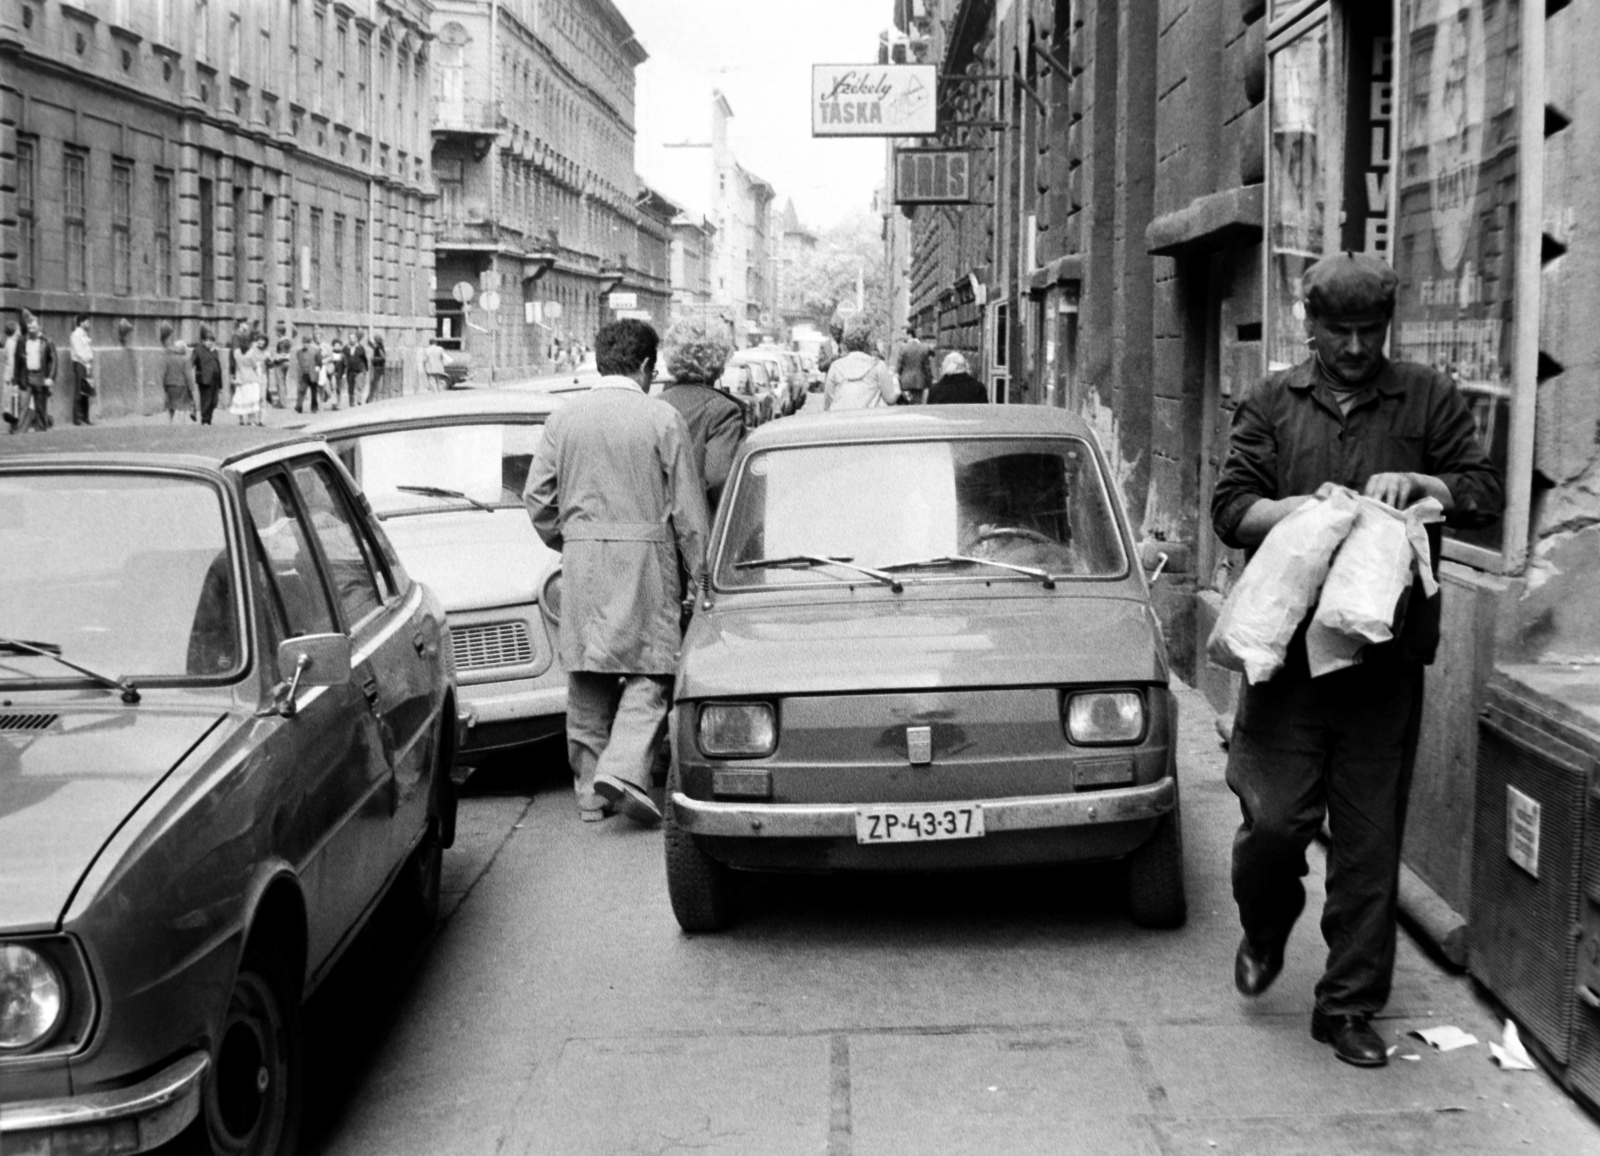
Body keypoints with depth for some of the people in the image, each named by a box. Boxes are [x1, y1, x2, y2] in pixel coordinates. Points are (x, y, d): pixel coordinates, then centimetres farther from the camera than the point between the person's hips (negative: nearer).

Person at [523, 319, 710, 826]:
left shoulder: (563, 417, 5)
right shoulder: (662, 418, -4)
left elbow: (537, 495, 6)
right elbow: (688, 506, -3)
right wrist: (700, 573, 4)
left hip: (581, 554, 4)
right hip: (645, 554, -4)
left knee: (587, 676, 9)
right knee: (649, 670, 0)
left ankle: (590, 791, 14)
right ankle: (624, 768, -18)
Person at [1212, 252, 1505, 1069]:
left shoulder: (1428, 401, 10)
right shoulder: (1271, 404, 10)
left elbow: (1486, 495, 7)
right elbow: (1230, 510, 4)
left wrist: (1421, 484, -12)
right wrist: (1309, 510, -12)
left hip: (1387, 657, 0)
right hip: (1288, 648, 0)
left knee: (1370, 840, 4)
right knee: (1275, 818, -6)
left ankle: (1349, 1007, 16)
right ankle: (1265, 932, 28)